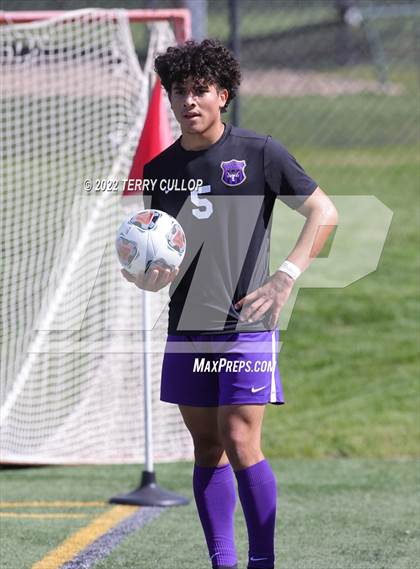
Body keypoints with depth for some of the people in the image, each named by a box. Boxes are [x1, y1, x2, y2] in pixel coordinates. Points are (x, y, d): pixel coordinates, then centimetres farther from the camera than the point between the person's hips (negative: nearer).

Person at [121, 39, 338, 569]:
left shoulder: (259, 153, -3)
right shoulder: (160, 169, 10)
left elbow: (323, 211, -1)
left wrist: (287, 275, -13)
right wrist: (145, 277, -7)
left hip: (246, 326, -5)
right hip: (186, 328, 5)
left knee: (240, 443, -12)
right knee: (207, 449, 6)